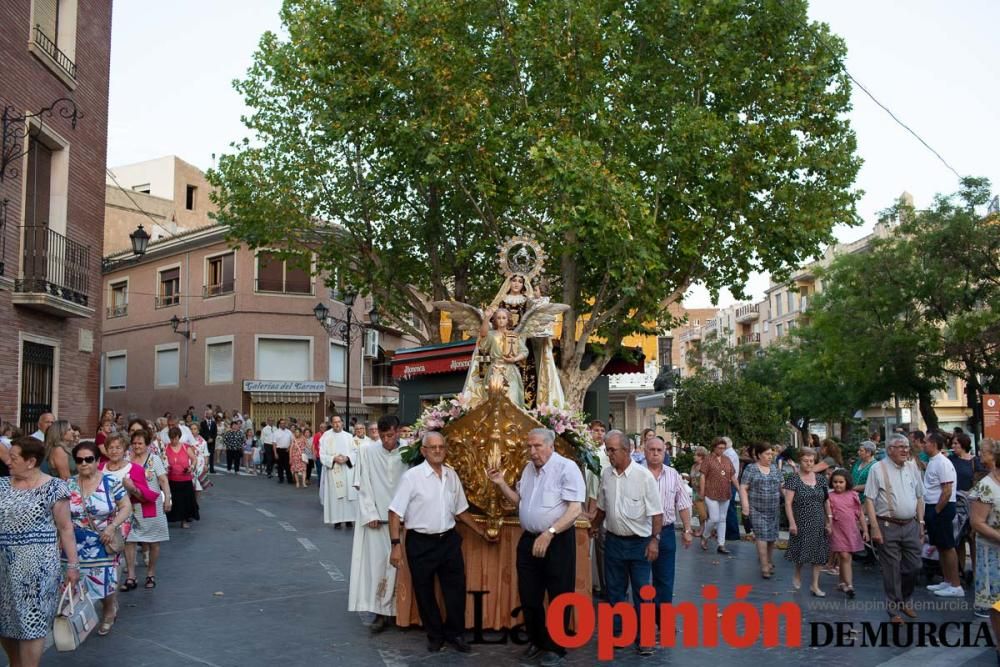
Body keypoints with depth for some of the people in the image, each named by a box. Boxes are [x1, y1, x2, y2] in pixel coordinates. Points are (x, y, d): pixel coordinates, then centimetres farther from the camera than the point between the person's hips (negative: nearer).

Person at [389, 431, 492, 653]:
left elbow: (461, 510, 14)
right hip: (421, 543, -4)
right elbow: (395, 512, -11)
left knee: (456, 589, 10)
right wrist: (395, 545, -16)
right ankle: (435, 635, 30)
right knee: (425, 593, 11)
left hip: (449, 540, 4)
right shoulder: (411, 476, -12)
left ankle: (455, 633, 30)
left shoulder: (452, 475, 3)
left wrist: (482, 532, 16)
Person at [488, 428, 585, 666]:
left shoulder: (567, 467, -15)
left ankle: (555, 647, 22)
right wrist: (501, 484, 5)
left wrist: (549, 533, -26)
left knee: (558, 598, 6)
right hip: (528, 539, 7)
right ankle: (536, 640, 34)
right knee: (529, 596, 15)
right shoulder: (528, 469, 9)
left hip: (558, 541, -7)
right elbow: (520, 501, 20)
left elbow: (575, 510, -20)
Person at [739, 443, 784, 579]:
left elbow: (782, 486, 13)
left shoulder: (775, 468, 10)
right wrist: (745, 506, -14)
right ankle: (765, 567, -4)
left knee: (772, 537, 9)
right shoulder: (751, 469, -3)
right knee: (762, 536, -9)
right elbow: (743, 488, -5)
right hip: (757, 509, -4)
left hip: (773, 509, 4)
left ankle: (769, 561, 28)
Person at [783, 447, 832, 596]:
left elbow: (827, 501, 8)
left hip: (819, 522, 4)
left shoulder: (821, 479, 5)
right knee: (802, 551, 4)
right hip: (802, 522, -4)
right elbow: (788, 503, -10)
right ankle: (798, 575, 32)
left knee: (819, 553, 3)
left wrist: (830, 520, 3)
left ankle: (815, 585, 13)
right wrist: (792, 523, -15)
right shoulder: (793, 480, -7)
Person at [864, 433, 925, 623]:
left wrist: (921, 523, 11)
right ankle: (894, 611, 16)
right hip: (888, 526, -5)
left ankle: (905, 600, 34)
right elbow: (869, 500, -10)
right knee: (892, 570, 3)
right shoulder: (878, 469, -8)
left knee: (914, 566, 10)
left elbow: (919, 498, 15)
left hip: (911, 525, 5)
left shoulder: (913, 468, 8)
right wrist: (875, 528, -15)